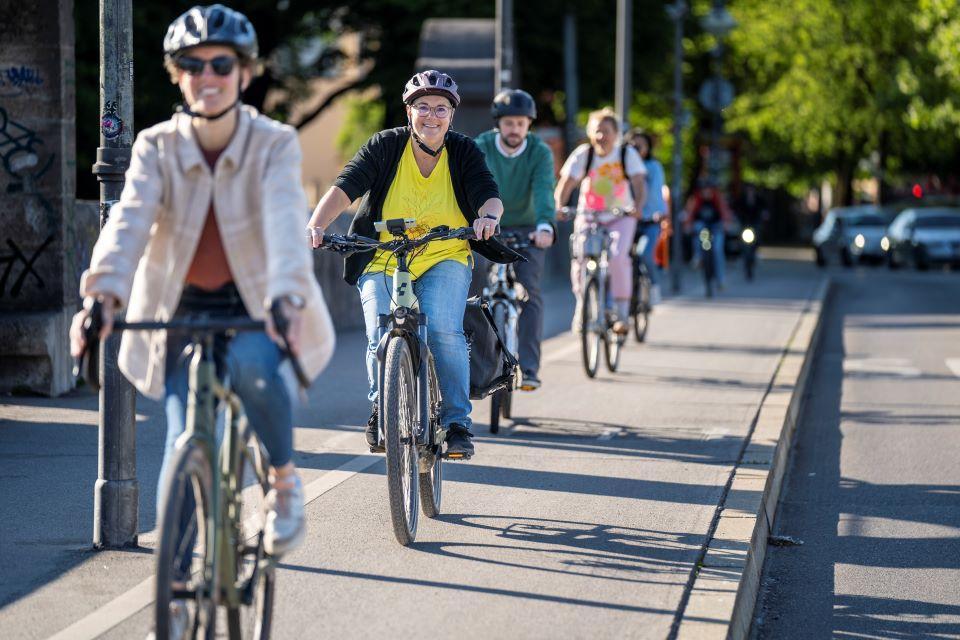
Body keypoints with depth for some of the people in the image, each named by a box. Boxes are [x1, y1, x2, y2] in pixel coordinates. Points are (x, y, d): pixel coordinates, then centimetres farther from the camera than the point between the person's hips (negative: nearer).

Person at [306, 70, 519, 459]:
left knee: (444, 331, -24)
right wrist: (317, 224, -36)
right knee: (381, 340, -17)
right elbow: (345, 187, -19)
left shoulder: (464, 152, -3)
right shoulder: (385, 146, -7)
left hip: (445, 259, 0)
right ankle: (381, 411, 11)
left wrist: (489, 216, -40)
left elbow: (489, 195, -16)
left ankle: (457, 421, -10)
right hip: (382, 263, 0)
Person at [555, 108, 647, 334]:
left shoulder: (627, 154, -7)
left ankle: (622, 313, -16)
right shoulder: (583, 154, -7)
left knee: (618, 256, -27)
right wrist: (559, 206, -33)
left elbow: (639, 185, -17)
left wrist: (638, 206, -38)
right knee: (579, 257, -20)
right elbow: (565, 185, -13)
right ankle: (581, 305, 5)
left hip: (620, 216, -1)